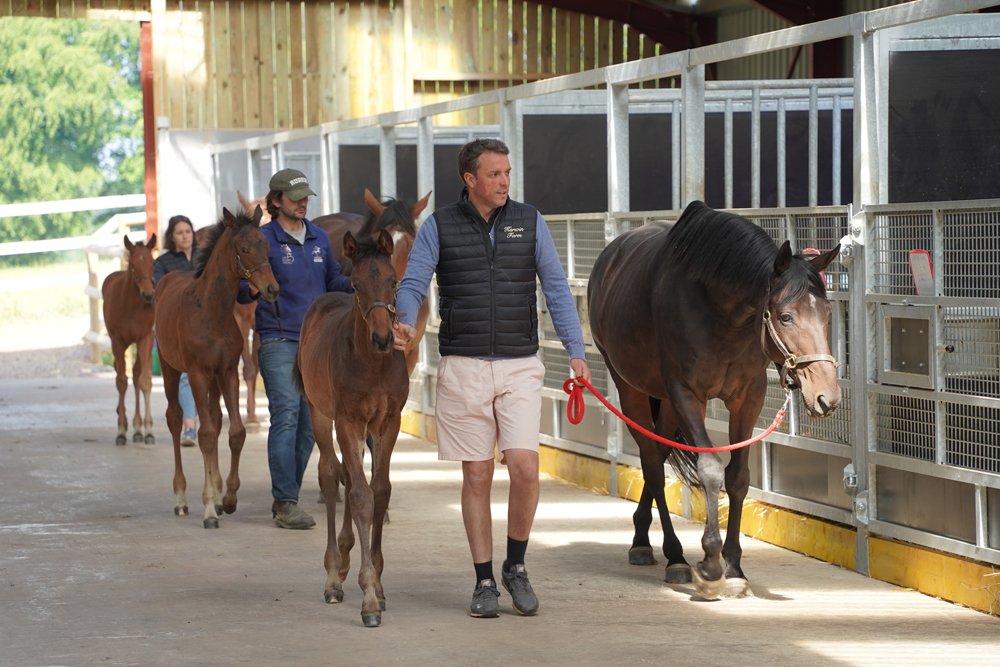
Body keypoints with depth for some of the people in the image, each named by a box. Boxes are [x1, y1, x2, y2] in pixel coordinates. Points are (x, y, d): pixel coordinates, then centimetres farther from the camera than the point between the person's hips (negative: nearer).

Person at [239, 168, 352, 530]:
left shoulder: (320, 238, 11)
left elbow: (334, 281, 21)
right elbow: (243, 294, -6)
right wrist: (250, 286, -29)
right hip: (277, 340, -6)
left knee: (310, 424, 8)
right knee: (286, 416, -14)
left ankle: (285, 497, 20)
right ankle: (286, 503, -14)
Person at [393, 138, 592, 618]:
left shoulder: (529, 222, 6)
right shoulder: (439, 227, 2)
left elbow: (556, 289, 7)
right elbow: (413, 283, -3)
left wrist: (576, 351, -1)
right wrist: (406, 323, -25)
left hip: (520, 367, 1)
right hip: (463, 367, -1)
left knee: (524, 467, -12)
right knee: (477, 475, 3)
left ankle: (515, 567, 9)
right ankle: (484, 582, 13)